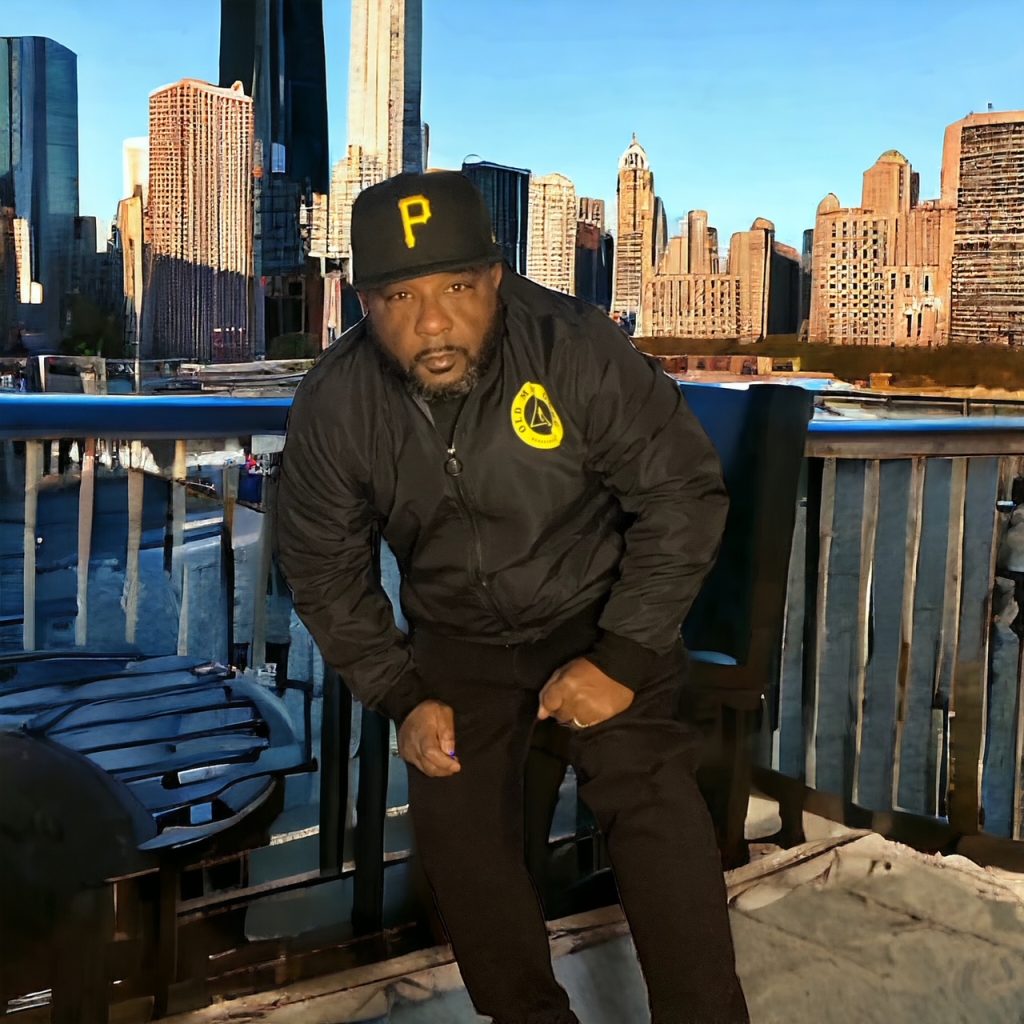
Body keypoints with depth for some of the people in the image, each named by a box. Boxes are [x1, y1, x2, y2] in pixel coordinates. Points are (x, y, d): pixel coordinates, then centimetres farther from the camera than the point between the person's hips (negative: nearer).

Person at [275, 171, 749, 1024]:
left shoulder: (577, 348, -24)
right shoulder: (334, 406, -14)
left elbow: (683, 492, -16)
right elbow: (324, 568, -1)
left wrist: (622, 655, -20)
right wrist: (400, 698, -9)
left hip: (597, 610, -2)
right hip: (456, 634, 3)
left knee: (649, 794, -19)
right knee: (454, 822, -4)